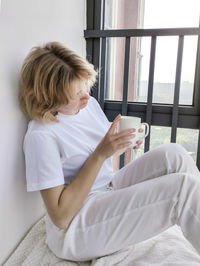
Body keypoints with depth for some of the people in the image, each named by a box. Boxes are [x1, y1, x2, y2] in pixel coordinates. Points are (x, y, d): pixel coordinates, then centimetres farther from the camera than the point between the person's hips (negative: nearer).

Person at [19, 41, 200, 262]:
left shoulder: (90, 104, 2)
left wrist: (125, 143, -7)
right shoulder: (40, 135, -21)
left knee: (173, 154, -16)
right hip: (74, 229, -7)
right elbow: (60, 217, -21)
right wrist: (100, 154, -25)